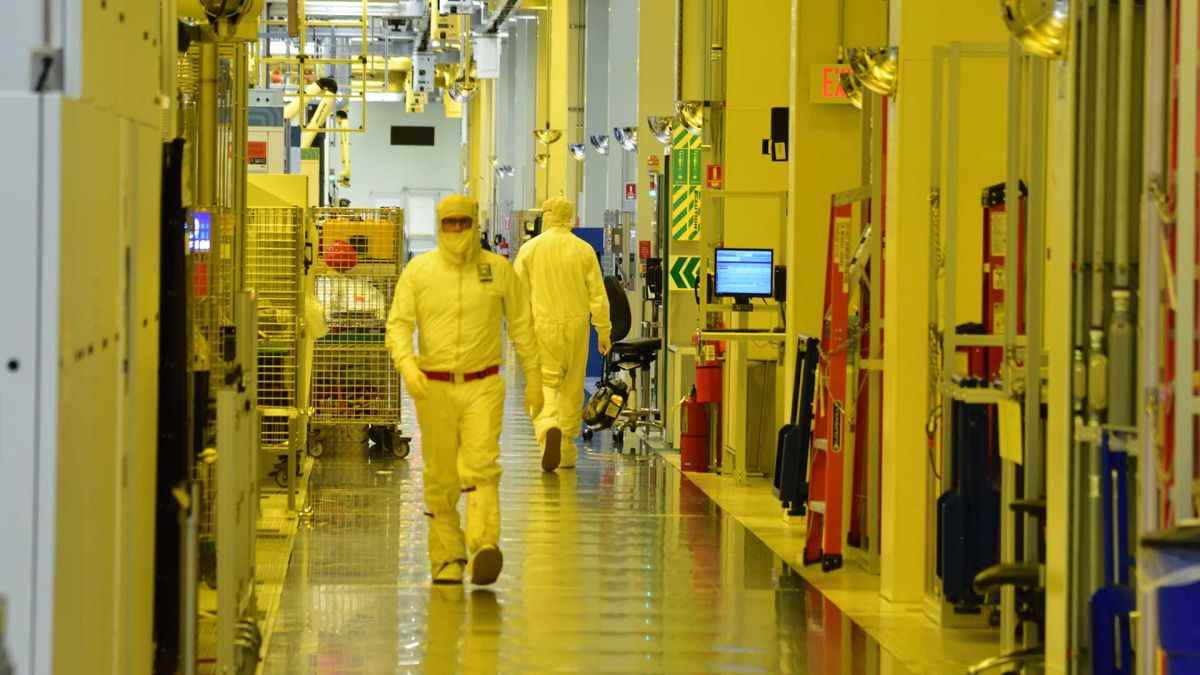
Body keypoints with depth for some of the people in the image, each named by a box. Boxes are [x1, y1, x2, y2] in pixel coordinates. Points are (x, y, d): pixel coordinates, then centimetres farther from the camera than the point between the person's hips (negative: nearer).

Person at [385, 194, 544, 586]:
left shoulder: (499, 270, 5)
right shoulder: (418, 271, 4)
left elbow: (521, 326, 12)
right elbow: (398, 323, 0)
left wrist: (533, 379, 11)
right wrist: (406, 363, -19)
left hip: (483, 385, -1)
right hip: (434, 387, 1)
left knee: (481, 467, -17)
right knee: (440, 479, 5)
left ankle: (484, 549, -30)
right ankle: (447, 558, 15)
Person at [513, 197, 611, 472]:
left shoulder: (530, 248, -3)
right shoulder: (584, 250, 0)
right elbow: (598, 295, 0)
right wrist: (604, 331, 7)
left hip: (541, 325, -2)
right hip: (575, 325, 2)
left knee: (544, 384, -1)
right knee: (572, 388, 12)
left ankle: (548, 428, -30)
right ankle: (566, 451, 18)